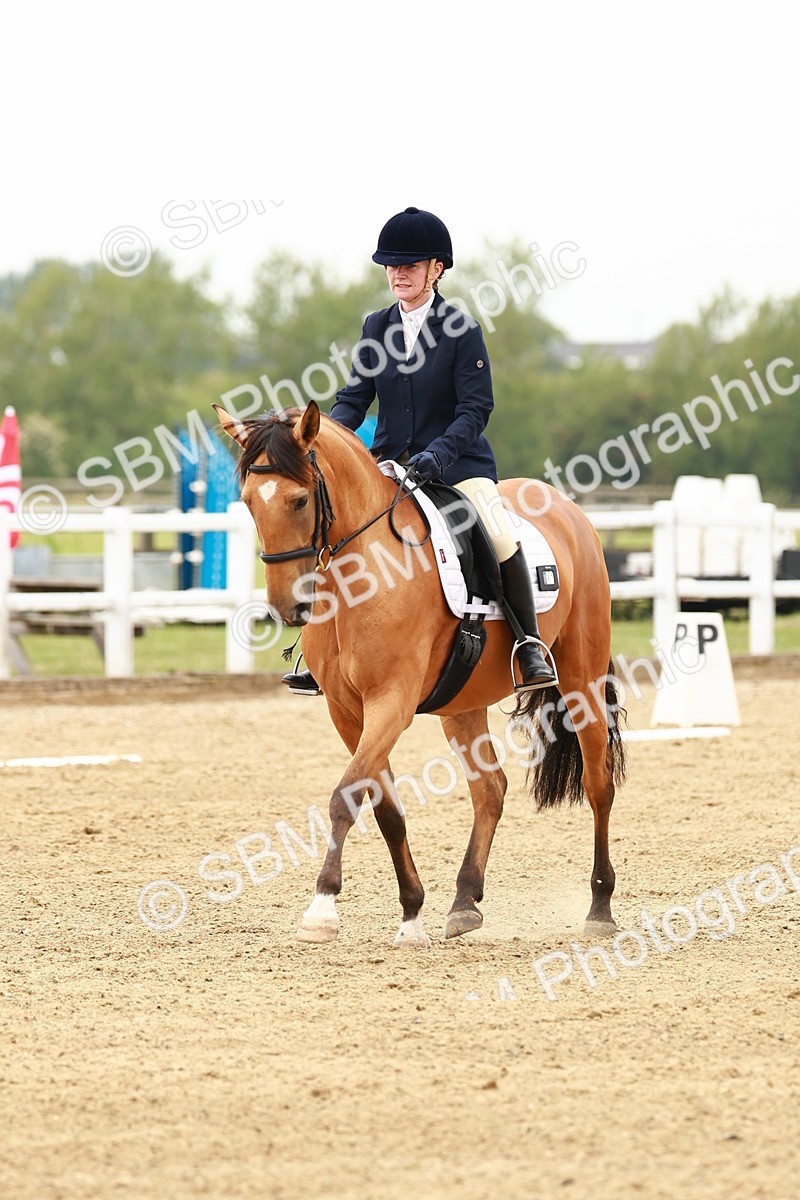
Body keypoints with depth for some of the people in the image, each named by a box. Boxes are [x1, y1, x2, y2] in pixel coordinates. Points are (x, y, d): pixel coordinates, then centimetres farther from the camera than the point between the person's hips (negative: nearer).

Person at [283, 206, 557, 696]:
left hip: (457, 462, -4)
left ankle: (530, 643, -12)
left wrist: (437, 454, -26)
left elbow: (476, 408, -11)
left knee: (500, 535, -28)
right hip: (390, 464, 5)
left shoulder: (462, 329, -6)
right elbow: (355, 397, 9)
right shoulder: (377, 328, 8)